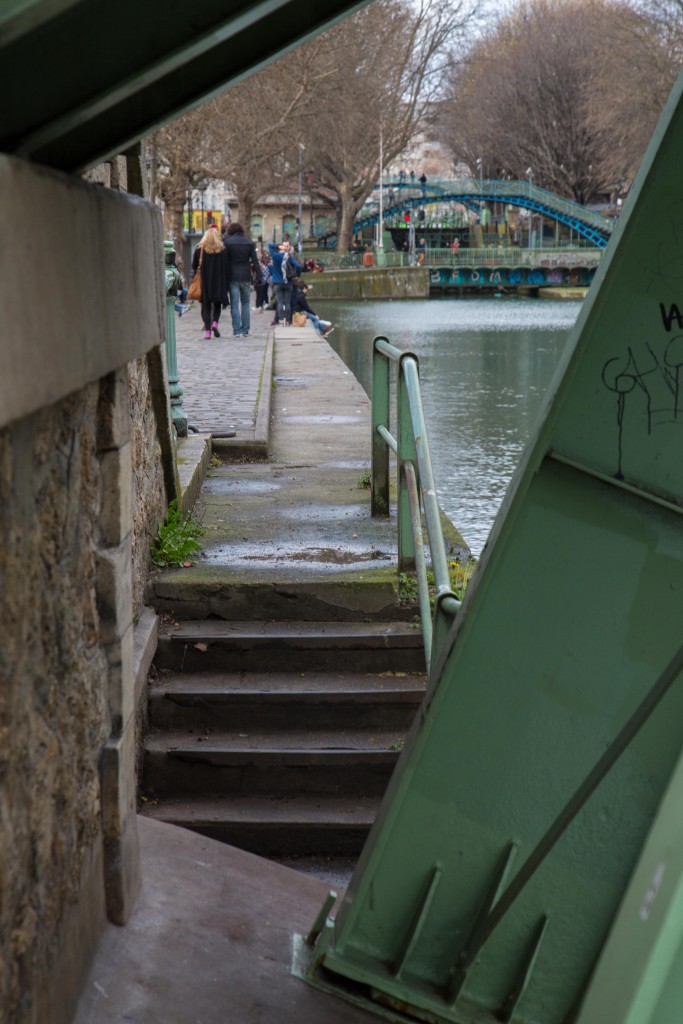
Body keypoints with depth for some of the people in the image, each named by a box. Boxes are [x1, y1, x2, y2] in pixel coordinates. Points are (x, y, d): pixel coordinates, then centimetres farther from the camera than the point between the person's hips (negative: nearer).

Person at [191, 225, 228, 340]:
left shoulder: (199, 249, -2)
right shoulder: (222, 249, -5)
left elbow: (194, 266, 2)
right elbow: (225, 267, -4)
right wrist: (225, 285, 3)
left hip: (204, 283, 0)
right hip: (218, 283, 0)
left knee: (206, 305, 6)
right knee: (217, 304, 15)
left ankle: (207, 330, -4)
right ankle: (215, 323, -9)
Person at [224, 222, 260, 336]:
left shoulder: (228, 243, -3)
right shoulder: (249, 242, 4)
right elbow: (255, 261, 2)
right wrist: (259, 276, 2)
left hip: (233, 277, -2)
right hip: (246, 276, 2)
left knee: (234, 304, 1)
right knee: (245, 303, 11)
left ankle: (236, 330, -3)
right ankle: (245, 330, 8)